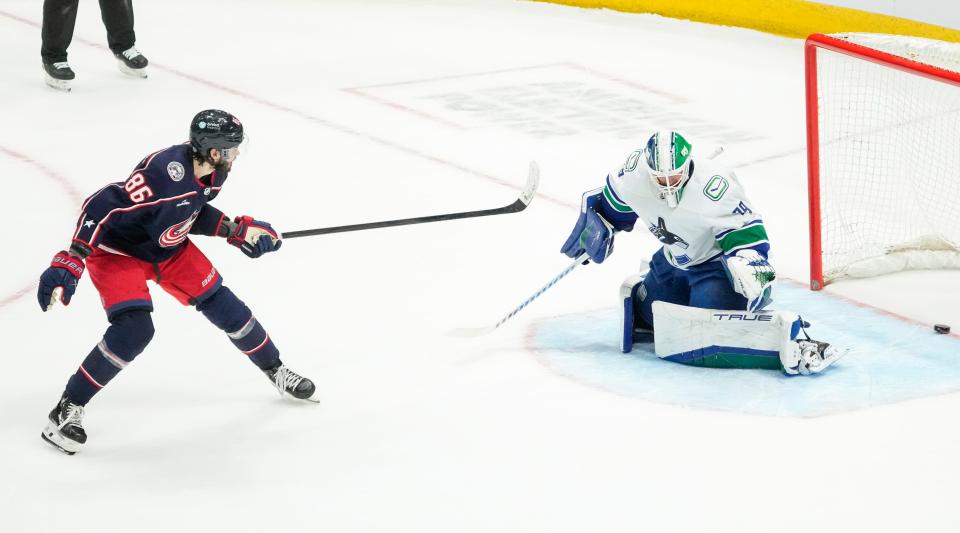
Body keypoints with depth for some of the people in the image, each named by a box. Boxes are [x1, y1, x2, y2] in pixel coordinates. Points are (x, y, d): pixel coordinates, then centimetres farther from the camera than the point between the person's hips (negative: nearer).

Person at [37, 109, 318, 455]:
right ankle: (68, 409, -10)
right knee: (134, 330, -23)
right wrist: (71, 262, -42)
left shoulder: (209, 171, -12)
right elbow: (101, 208, -38)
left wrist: (236, 230, 0)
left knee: (222, 304, 9)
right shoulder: (165, 174, -38)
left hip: (170, 249, 8)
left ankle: (276, 372, 32)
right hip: (118, 251, -8)